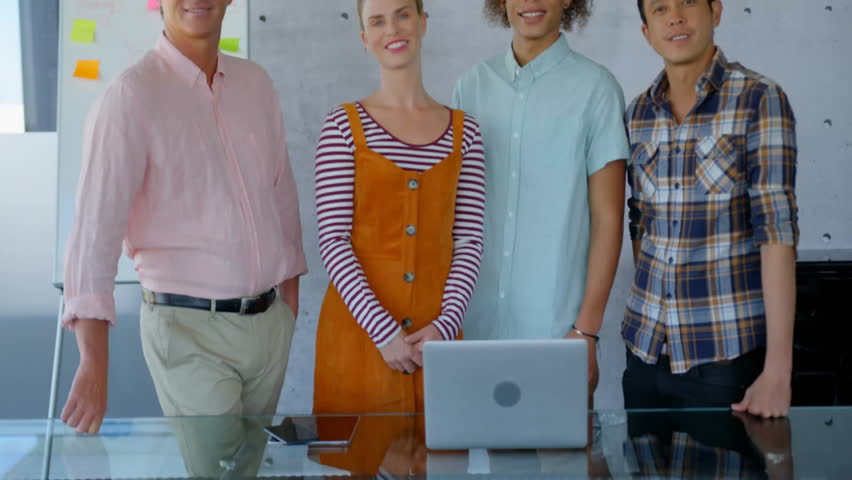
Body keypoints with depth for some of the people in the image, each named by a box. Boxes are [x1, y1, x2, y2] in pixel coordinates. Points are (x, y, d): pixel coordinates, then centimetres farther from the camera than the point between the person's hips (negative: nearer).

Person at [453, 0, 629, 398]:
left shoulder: (595, 88, -3)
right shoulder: (471, 86, 7)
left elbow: (607, 219, -3)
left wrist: (587, 330, -8)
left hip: (556, 332, -3)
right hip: (472, 328, 3)